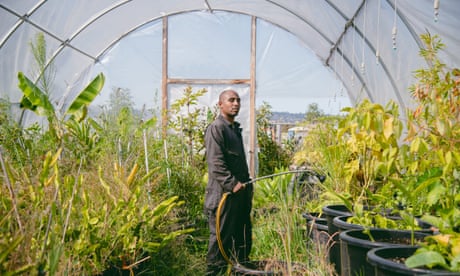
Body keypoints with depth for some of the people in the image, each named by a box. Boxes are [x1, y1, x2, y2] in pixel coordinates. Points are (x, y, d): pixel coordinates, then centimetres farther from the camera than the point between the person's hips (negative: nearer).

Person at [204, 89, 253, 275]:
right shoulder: (216, 128, -12)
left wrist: (247, 184, 18)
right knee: (222, 236, -2)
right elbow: (216, 162, -21)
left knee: (243, 234, 17)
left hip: (241, 192, 9)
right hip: (224, 193, -9)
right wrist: (232, 184, -24)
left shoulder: (236, 128, 17)